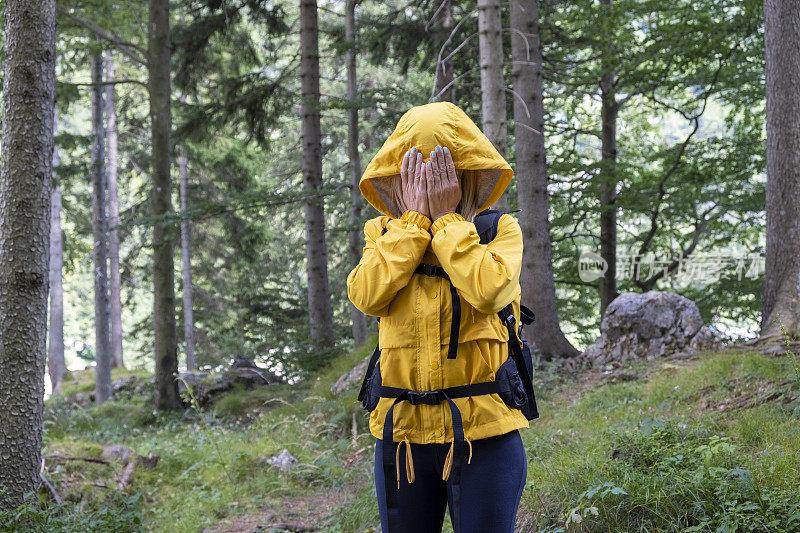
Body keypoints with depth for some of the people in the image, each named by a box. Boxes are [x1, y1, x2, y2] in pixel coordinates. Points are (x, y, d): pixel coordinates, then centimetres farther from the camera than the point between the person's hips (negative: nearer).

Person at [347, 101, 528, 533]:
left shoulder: (499, 230, 2)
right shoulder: (384, 233, 9)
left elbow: (488, 291, -19)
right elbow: (366, 295, -11)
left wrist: (447, 220, -9)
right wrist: (414, 218, -7)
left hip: (483, 432, -2)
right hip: (402, 433, 3)